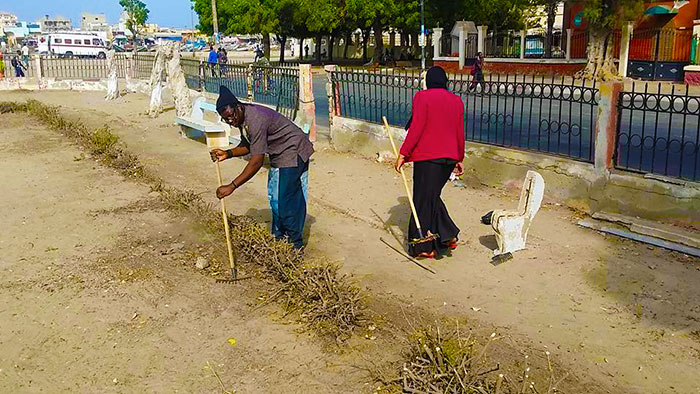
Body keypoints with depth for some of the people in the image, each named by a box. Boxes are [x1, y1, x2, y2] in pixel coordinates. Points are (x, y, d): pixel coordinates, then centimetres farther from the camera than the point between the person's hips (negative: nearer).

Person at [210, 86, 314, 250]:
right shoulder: (242, 119, 0)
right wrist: (227, 154, -5)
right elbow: (247, 146, 15)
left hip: (293, 152, -11)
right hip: (279, 155, 11)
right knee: (274, 198, 17)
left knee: (287, 200, -9)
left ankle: (295, 246, 3)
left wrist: (232, 186, -32)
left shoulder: (256, 119, -30)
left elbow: (256, 162, -33)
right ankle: (279, 239, 30)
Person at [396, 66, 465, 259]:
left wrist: (403, 154, -9)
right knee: (433, 196, 21)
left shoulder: (422, 97, -6)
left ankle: (424, 248, 9)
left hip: (427, 156, -6)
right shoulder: (457, 101, 11)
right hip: (449, 157, 6)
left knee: (423, 200, 3)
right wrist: (459, 159, 20)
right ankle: (448, 235, 10)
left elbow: (416, 128, -13)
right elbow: (460, 133, 12)